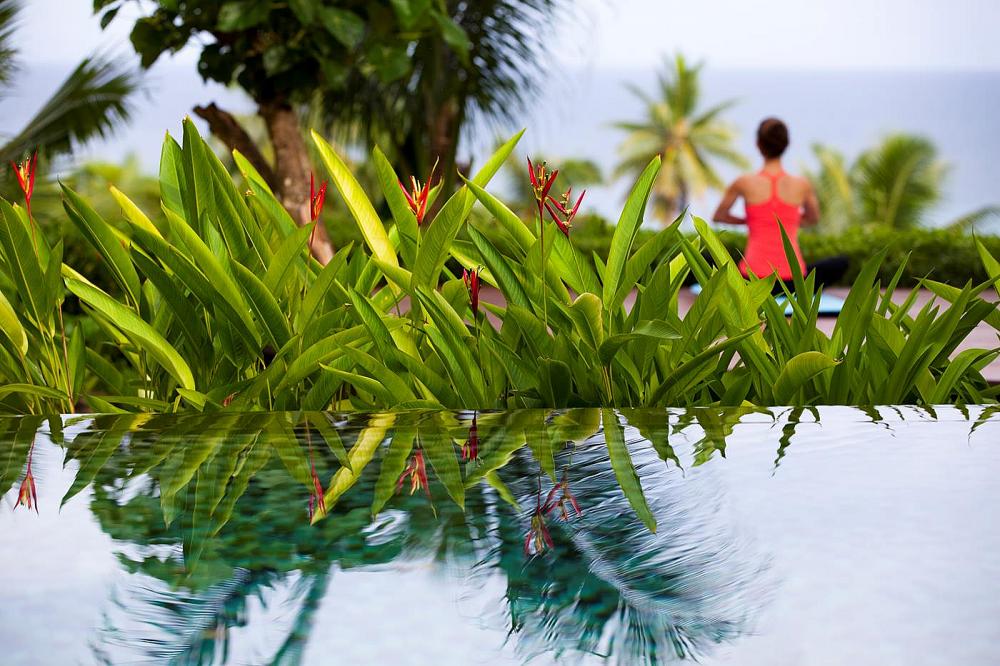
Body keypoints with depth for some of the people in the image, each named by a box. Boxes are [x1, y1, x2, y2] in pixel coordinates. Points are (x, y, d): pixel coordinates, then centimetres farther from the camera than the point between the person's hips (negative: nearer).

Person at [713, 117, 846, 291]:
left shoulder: (744, 184, -5)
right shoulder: (803, 186, -1)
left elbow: (718, 216, 13)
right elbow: (813, 219, 21)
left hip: (753, 280, 0)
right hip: (793, 282, 0)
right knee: (841, 263, 25)